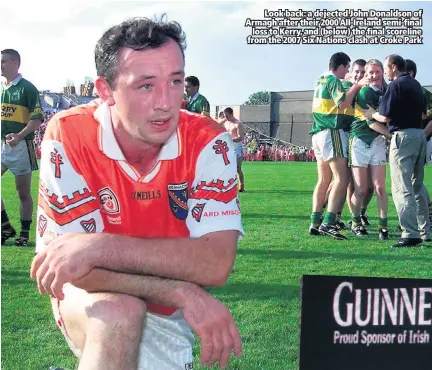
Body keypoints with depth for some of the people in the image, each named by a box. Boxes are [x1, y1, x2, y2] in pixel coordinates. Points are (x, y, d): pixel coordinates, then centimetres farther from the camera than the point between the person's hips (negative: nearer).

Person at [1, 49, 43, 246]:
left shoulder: (27, 88, -8)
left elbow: (37, 119, -13)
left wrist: (20, 135, -26)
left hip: (20, 147, -6)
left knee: (23, 192, 3)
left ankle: (24, 233, 13)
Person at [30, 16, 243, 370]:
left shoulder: (208, 141, -20)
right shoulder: (68, 136, -22)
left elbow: (216, 263, -29)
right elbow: (77, 268, -24)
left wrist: (102, 246, -36)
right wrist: (182, 292, -32)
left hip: (166, 314, 4)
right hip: (93, 301, -3)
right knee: (120, 310, -34)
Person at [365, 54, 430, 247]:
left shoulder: (396, 85, -11)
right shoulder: (416, 84, 15)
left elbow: (385, 116, -13)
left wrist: (372, 114, 5)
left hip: (403, 136, -9)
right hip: (420, 135, 9)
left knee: (402, 188, -9)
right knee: (418, 186, 17)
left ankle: (411, 234, -15)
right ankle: (425, 231, 21)